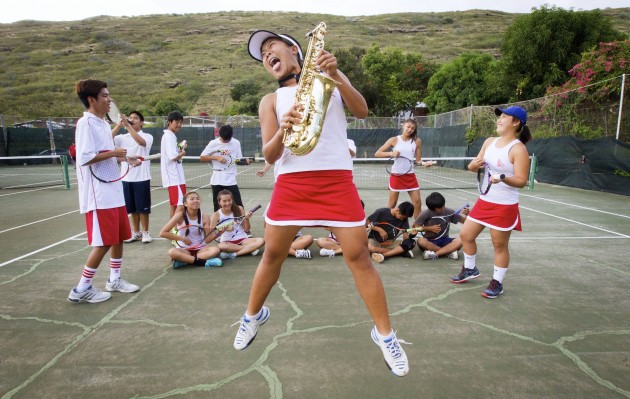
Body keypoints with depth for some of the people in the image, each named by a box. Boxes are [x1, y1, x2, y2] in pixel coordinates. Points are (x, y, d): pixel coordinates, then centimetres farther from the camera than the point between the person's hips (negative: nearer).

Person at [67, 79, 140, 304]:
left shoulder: (104, 124, 14)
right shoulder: (85, 123, -13)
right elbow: (85, 158, -22)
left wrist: (121, 157, 6)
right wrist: (113, 153, -14)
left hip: (113, 190, 9)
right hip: (98, 195, -9)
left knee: (119, 236, 14)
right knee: (104, 242, -5)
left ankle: (114, 280, 29)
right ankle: (81, 289, 9)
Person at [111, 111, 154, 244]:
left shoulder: (147, 136, -1)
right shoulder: (122, 137, 9)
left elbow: (141, 141, -23)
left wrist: (128, 125, -29)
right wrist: (119, 124, -14)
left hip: (142, 178, -4)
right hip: (127, 178, 4)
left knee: (143, 207, 2)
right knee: (133, 208, 11)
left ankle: (145, 232, 15)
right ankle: (136, 232, 23)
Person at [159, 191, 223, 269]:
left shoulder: (204, 217, -6)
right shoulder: (180, 216, -11)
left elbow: (206, 240, -9)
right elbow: (162, 233, -11)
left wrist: (217, 232, -28)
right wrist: (182, 238, -15)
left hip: (200, 248, 2)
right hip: (184, 249, -1)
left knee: (216, 250, -28)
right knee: (172, 252, -34)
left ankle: (183, 260, -23)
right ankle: (204, 262, -29)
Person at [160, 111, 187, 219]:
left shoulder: (170, 136, 17)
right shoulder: (169, 136, -13)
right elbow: (173, 156, -23)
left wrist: (180, 151, 3)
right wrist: (182, 153, -5)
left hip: (174, 175, 10)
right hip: (174, 176, -10)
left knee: (174, 205, 13)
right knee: (181, 204, -13)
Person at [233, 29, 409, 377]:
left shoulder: (331, 80, 15)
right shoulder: (270, 101, 12)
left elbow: (362, 111, 1)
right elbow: (269, 155, 1)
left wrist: (336, 75, -12)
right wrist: (283, 130, -20)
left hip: (337, 180, -1)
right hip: (291, 183, 1)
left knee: (358, 255, -2)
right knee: (273, 254, 9)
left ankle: (385, 334, 13)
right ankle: (253, 315, 35)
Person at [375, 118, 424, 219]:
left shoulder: (417, 141, 3)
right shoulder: (394, 140, -2)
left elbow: (418, 160, 8)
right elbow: (377, 154, -6)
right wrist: (391, 153, -21)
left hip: (410, 175, 2)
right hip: (396, 175, -2)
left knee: (417, 202, 0)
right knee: (392, 204, 4)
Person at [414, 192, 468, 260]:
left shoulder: (449, 212, -5)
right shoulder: (426, 214, -10)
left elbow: (464, 220, 1)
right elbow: (414, 227, -5)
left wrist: (465, 214, -21)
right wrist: (430, 228, -14)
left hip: (444, 240, 2)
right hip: (430, 242, -1)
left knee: (460, 240, -27)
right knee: (421, 241, -35)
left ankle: (435, 254, -29)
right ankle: (449, 251, -27)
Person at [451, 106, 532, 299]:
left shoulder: (518, 149, -15)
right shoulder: (489, 141, 6)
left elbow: (521, 181, -19)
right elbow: (473, 166, 12)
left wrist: (502, 178, -37)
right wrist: (474, 164, -12)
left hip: (504, 206, -7)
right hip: (484, 201, 7)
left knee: (500, 246, 6)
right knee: (466, 235, 13)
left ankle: (497, 283, 23)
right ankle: (470, 269, 35)